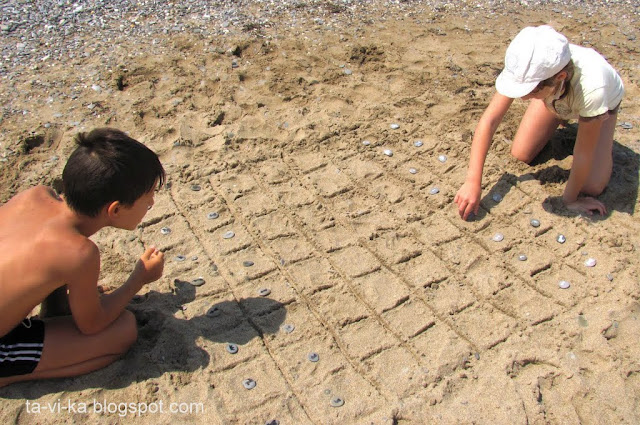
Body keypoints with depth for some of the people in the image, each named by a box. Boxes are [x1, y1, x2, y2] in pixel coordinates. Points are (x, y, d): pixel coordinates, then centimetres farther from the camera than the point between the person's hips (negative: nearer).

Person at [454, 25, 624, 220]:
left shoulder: (591, 86, -46)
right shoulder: (527, 70, -39)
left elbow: (584, 153, -35)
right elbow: (489, 120, -36)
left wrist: (570, 199, -23)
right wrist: (473, 181, -42)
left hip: (604, 101, -2)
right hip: (554, 95, 3)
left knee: (592, 187, -13)